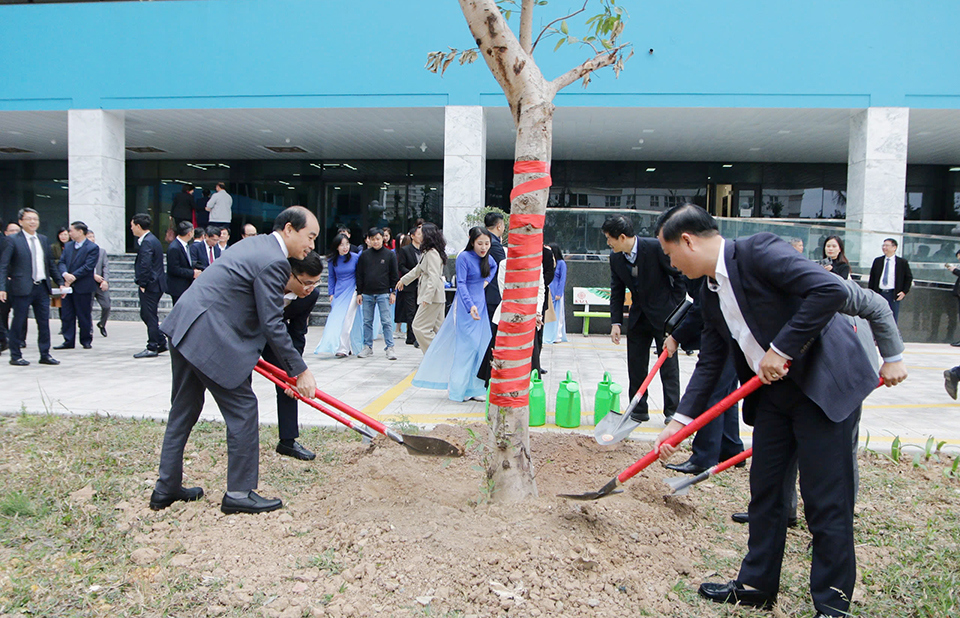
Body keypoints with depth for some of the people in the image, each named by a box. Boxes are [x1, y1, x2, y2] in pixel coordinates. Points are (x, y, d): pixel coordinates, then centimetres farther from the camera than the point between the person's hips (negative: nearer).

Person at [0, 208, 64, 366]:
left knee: (44, 323, 8)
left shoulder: (43, 239, 13)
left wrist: (60, 282, 13)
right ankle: (16, 356, 15)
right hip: (22, 288, -5)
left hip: (42, 288, 5)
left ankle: (45, 355, 16)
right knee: (18, 324, 4)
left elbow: (51, 264, 19)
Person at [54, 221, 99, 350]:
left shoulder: (92, 248, -7)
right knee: (66, 315, 7)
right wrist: (65, 274, -14)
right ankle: (68, 341, 13)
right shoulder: (68, 246, 14)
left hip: (83, 287, -6)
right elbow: (61, 262, 7)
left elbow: (88, 267, -15)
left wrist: (72, 277, -17)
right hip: (68, 286, 6)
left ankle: (86, 340, 15)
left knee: (84, 315, 2)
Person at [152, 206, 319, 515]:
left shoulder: (255, 245, 16)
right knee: (242, 408, -1)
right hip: (207, 337, -11)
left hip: (183, 327, 11)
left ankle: (166, 489, 29)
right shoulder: (274, 262, -15)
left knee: (184, 409, 18)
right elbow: (272, 325, -17)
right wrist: (300, 370, -11)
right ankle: (239, 494, 7)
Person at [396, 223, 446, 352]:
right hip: (437, 298, 10)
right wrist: (403, 280, 47)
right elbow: (418, 269, 34)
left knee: (419, 327, -10)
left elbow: (434, 277, -22)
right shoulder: (428, 252, 18)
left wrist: (427, 297, -27)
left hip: (432, 297, -10)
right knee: (436, 329, 10)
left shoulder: (432, 253, -13)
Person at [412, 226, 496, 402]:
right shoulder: (464, 257, -14)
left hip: (481, 304, 7)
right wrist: (470, 306, -33)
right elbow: (461, 283, -21)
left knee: (481, 346, 5)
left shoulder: (487, 257, 6)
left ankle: (474, 388, 13)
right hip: (466, 305, -7)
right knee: (467, 345, -7)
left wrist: (487, 280, 12)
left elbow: (494, 267, 30)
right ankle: (458, 389, 4)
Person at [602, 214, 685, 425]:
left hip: (663, 315, -5)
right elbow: (617, 292, 4)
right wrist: (615, 322, -3)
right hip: (638, 316, 5)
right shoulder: (615, 257, -3)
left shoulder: (656, 248, -19)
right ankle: (639, 411, 18)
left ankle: (672, 411, 10)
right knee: (636, 366, 7)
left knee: (668, 364, 1)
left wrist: (675, 306, -10)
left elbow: (680, 275, -10)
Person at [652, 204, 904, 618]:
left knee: (825, 499, -1)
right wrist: (681, 420, 7)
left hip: (823, 383, -8)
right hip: (773, 392, 9)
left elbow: (831, 290, -28)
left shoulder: (758, 251, -18)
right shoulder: (711, 292, 8)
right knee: (764, 489, 13)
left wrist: (782, 349, -24)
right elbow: (710, 362, 12)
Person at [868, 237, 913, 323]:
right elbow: (872, 277, 12)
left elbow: (909, 277, 9)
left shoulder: (902, 262, 2)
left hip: (894, 295, -2)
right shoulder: (877, 261, 9)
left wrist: (904, 292, -1)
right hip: (879, 293, 2)